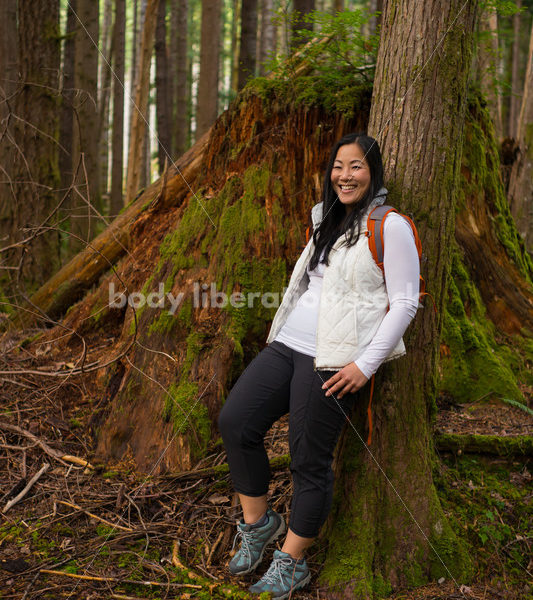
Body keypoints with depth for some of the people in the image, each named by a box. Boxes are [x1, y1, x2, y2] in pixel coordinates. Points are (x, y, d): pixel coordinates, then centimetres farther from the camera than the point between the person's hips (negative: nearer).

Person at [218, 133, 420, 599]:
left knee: (310, 461, -2)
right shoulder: (327, 221, 19)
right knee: (235, 422, -1)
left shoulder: (390, 228, -6)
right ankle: (258, 522, 17)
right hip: (288, 345, 8)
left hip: (333, 362, -8)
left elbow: (404, 303, -10)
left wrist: (365, 365, -15)